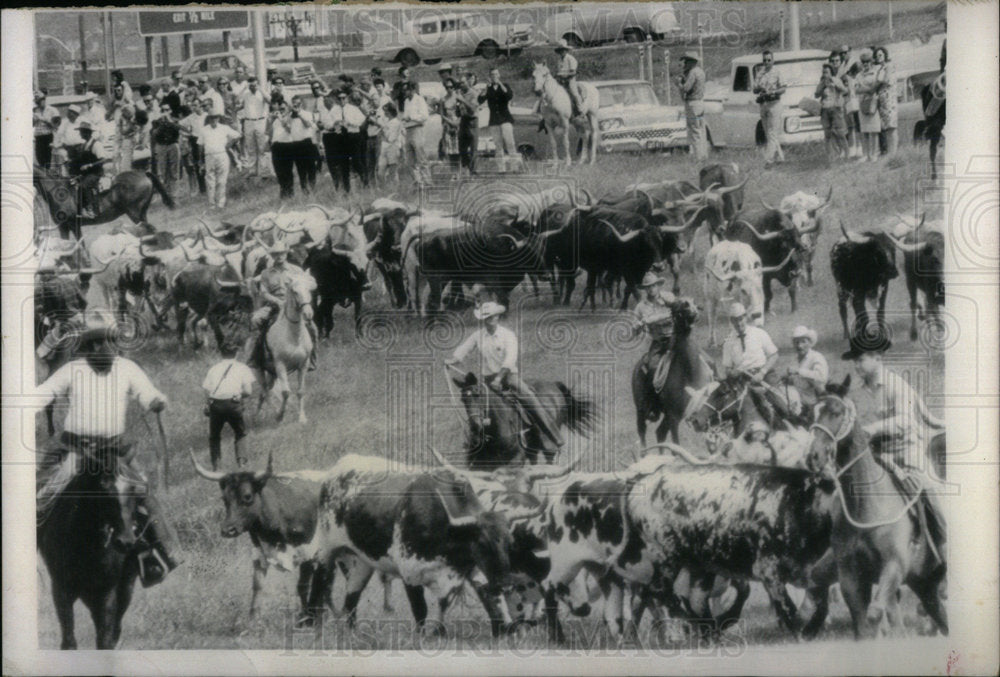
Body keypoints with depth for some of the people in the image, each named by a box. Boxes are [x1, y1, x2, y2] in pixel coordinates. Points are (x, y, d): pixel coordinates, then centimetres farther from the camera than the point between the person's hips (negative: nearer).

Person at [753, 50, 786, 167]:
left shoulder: (776, 74, 0)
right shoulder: (760, 74, 14)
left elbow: (783, 89, -3)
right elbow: (754, 90, 11)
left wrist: (772, 92, -18)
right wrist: (759, 88, -11)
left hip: (774, 103, -6)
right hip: (763, 104, 6)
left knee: (773, 132, -11)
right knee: (768, 134, 7)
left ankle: (768, 158, -19)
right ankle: (779, 156, 17)